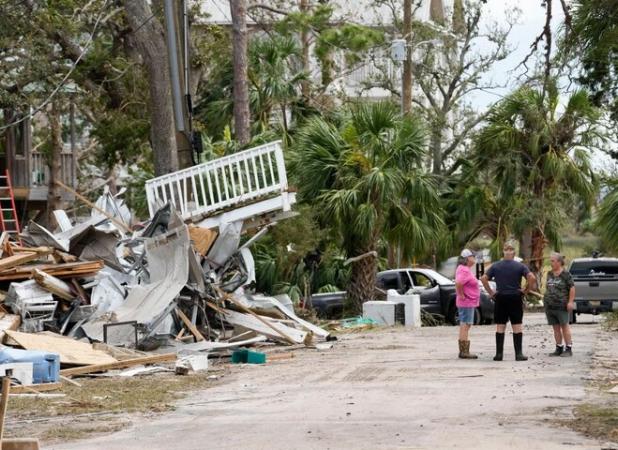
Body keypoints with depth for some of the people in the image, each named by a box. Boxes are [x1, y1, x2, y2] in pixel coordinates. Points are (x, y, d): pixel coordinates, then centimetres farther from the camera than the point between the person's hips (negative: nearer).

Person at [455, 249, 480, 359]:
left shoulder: (463, 268, 15)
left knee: (464, 327, 13)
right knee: (465, 326, -9)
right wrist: (462, 295, -22)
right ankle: (464, 352, -9)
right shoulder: (464, 270, -18)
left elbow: (458, 283, 26)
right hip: (467, 303, -11)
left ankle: (463, 351, 17)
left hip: (468, 303, 11)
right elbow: (458, 283, -33)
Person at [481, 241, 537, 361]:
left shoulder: (495, 266, 2)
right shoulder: (520, 266, -3)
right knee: (517, 326, 4)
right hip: (515, 298, -1)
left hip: (500, 298, 1)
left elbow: (483, 279, -6)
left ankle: (499, 354, 4)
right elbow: (532, 278, -15)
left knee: (500, 327, 6)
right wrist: (525, 290, -4)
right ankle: (519, 354, 1)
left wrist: (491, 292, -1)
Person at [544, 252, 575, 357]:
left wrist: (570, 301, -13)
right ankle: (559, 348, 14)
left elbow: (572, 288, -7)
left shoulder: (565, 274, -6)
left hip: (561, 306, -6)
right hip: (549, 305, 6)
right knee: (556, 327, 9)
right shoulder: (550, 274, 13)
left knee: (564, 326, -2)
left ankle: (568, 349, 2)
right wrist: (545, 298, 17)